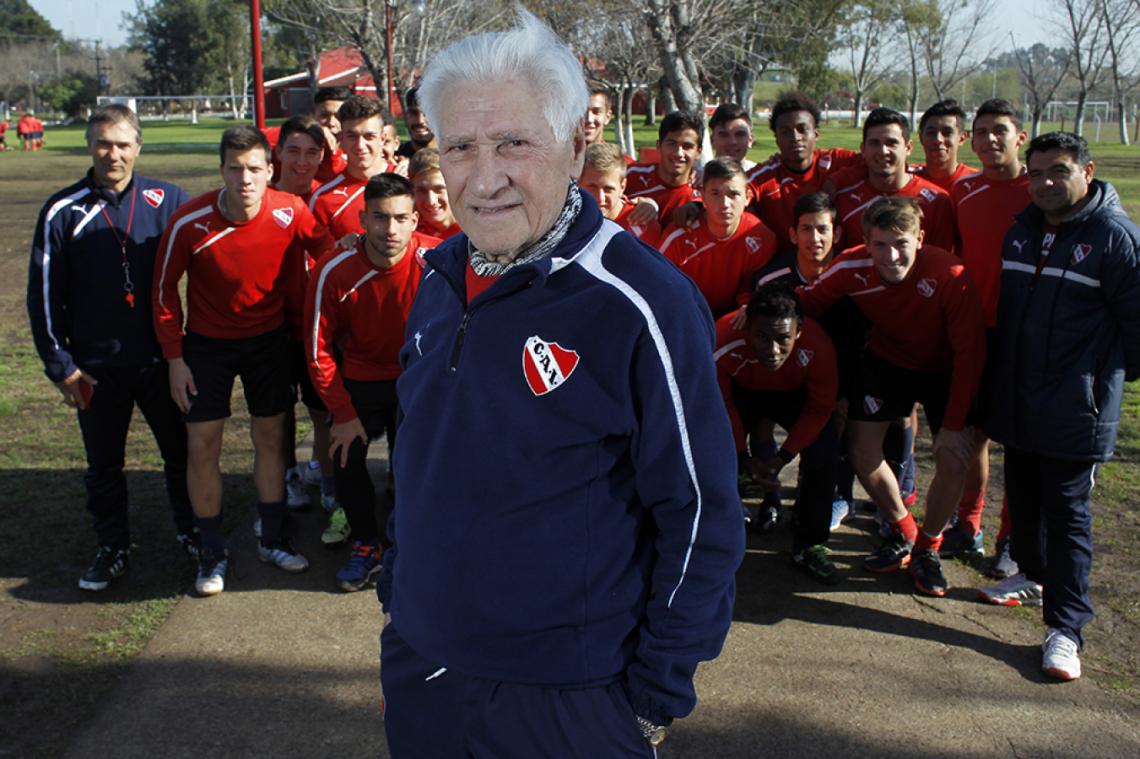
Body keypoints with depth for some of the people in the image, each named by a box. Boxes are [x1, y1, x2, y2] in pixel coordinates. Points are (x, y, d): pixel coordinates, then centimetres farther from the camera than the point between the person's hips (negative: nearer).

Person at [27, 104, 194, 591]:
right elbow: (44, 295, 0)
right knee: (104, 464, 12)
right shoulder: (63, 212, -4)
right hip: (96, 366, 0)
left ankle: (191, 530, 32)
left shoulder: (167, 200, -4)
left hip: (161, 359, 0)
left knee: (182, 450, 11)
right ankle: (113, 548, 28)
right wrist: (59, 364, -3)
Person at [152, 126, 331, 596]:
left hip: (269, 338, 1)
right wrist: (174, 357, -7)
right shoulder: (190, 222, -20)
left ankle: (273, 540, 26)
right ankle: (212, 553, 16)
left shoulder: (291, 213, -19)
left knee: (270, 438, 9)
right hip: (207, 342, -1)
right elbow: (165, 289, -7)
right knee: (203, 445, -1)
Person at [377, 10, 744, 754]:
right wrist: (397, 588, 14)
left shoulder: (637, 302, -19)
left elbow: (700, 515, -14)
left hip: (567, 696, -6)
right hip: (418, 667, 6)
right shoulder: (441, 278, 0)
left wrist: (658, 693, -11)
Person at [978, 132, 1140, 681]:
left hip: (1075, 408, -6)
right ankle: (1033, 575, 40)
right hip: (1016, 399, 6)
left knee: (1067, 512, -2)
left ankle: (1066, 627, 3)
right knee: (1023, 495, 18)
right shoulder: (1020, 230, 9)